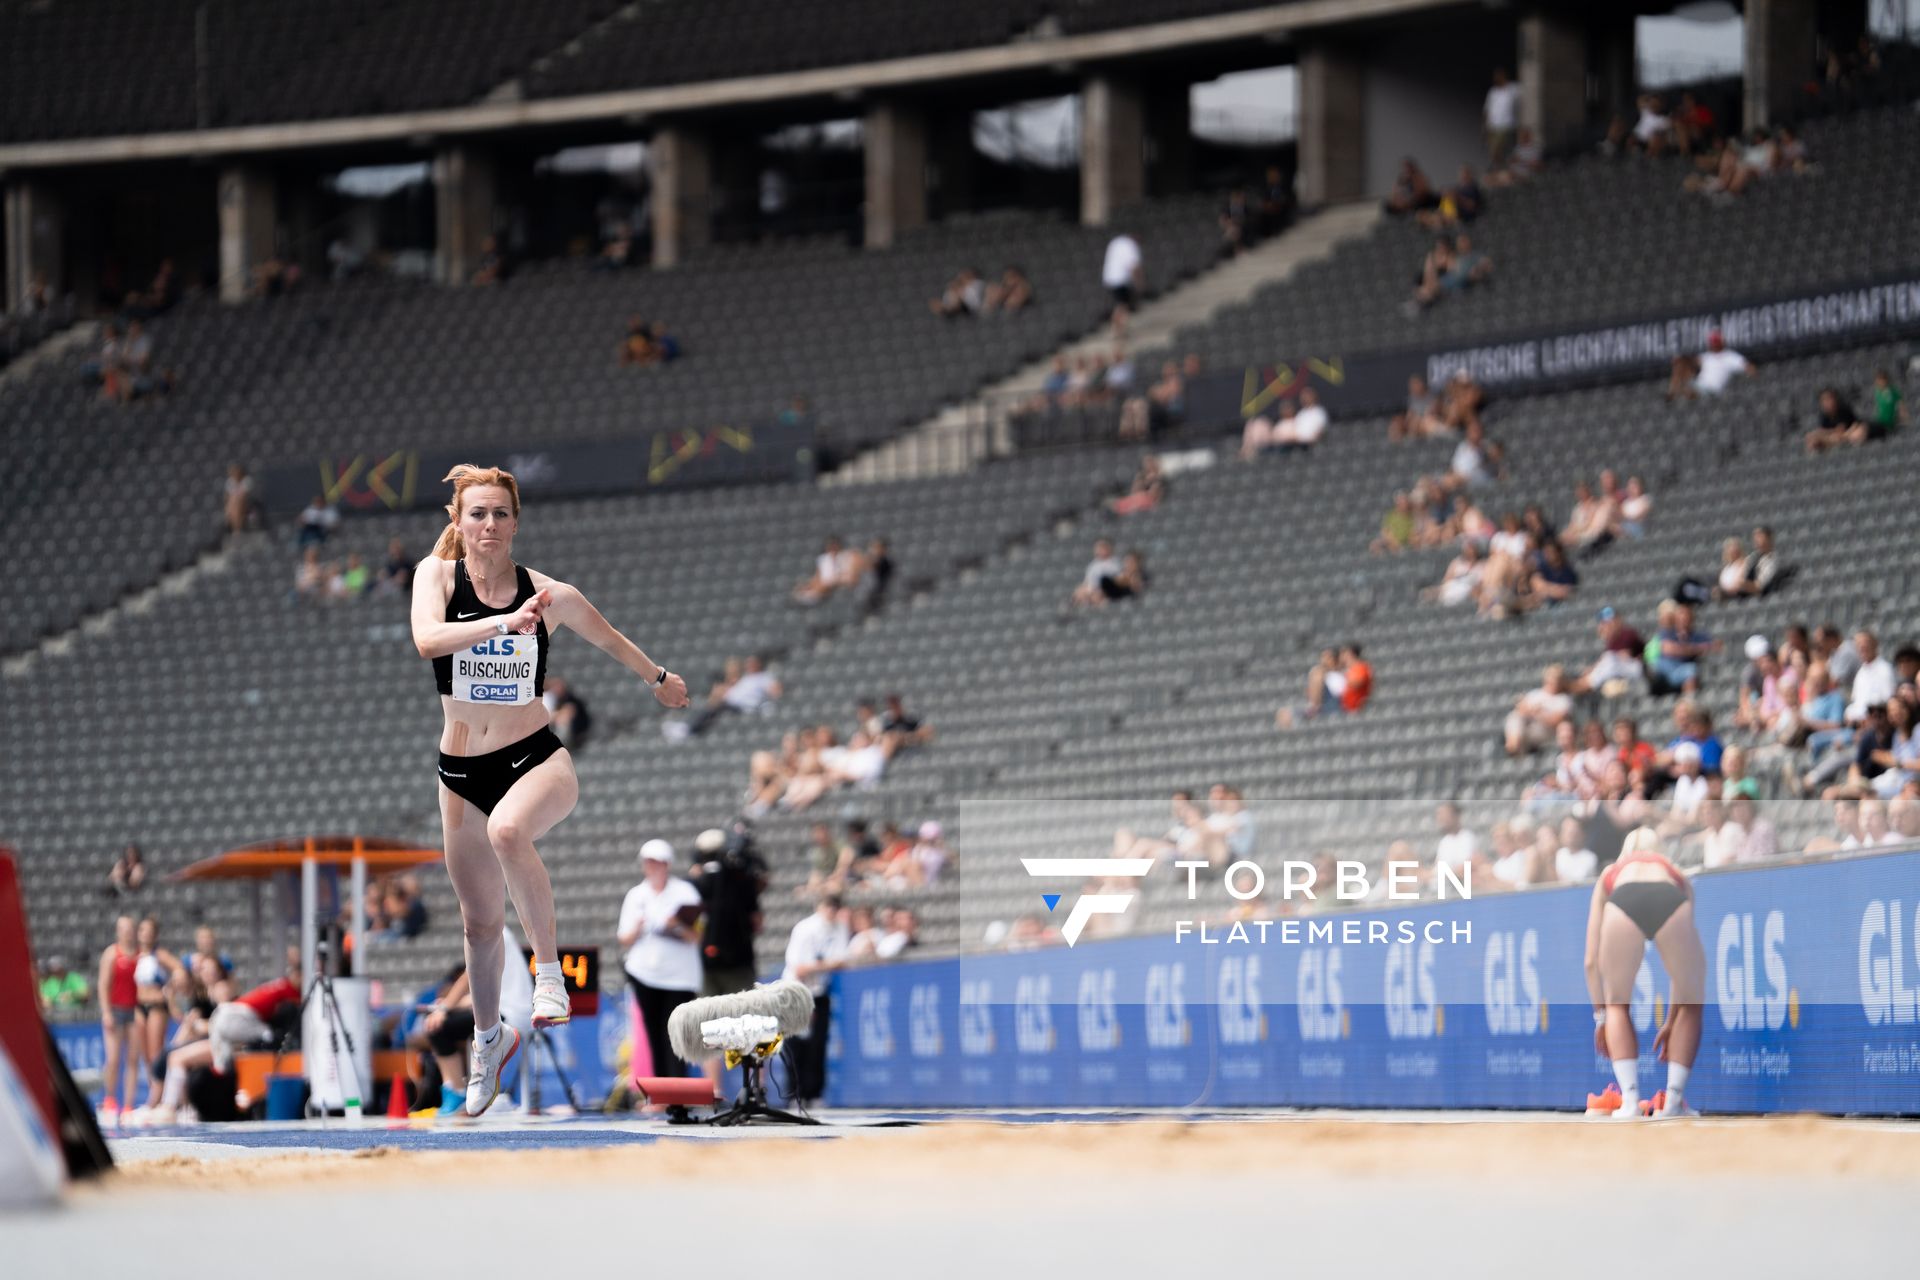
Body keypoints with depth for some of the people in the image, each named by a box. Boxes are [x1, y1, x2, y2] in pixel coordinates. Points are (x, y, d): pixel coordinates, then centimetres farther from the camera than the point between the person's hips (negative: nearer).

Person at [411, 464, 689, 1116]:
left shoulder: (549, 594, -7)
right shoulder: (437, 575, -6)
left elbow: (610, 640, 14)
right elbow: (427, 639, -28)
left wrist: (659, 678, 28)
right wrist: (504, 623, -40)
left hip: (536, 759, -2)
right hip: (461, 771, 2)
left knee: (507, 828, -38)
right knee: (480, 920, 13)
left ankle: (549, 966, -28)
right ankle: (489, 1038, 38)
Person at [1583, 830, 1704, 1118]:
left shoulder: (1610, 875, 40)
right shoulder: (1676, 874, 42)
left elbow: (1591, 961, 36)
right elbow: (1690, 965, 43)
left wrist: (1601, 1016, 44)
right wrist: (1671, 1022, 51)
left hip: (1624, 900, 0)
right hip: (1670, 901, 0)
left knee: (1618, 1006, 23)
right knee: (1691, 1004, 24)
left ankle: (1630, 1101, 10)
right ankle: (1674, 1100, 16)